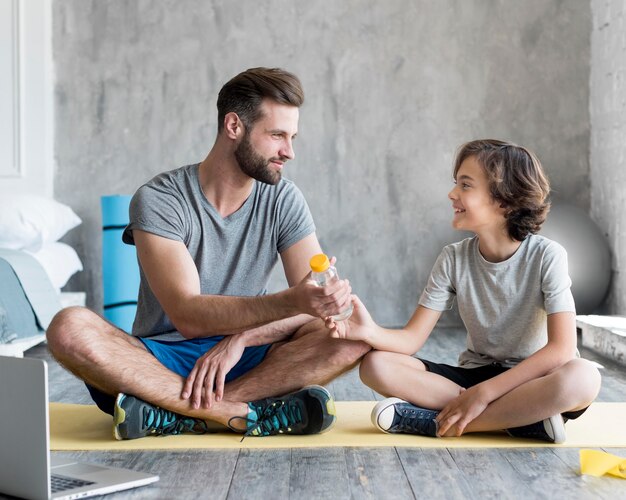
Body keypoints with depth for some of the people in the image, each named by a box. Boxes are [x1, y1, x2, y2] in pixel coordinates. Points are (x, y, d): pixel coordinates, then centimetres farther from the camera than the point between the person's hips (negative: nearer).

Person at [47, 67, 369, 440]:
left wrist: (239, 339, -22)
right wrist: (291, 301, -37)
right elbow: (188, 316, -23)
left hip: (244, 362, 3)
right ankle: (248, 415, -31)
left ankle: (172, 415, -28)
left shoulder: (283, 200, 1)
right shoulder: (158, 200, -12)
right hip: (161, 360, -2)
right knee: (70, 328, -31)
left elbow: (317, 301, -7)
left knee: (355, 337, -23)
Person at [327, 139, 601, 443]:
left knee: (583, 377, -38)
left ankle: (441, 423, -27)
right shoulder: (453, 259, -4)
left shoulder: (546, 256, -14)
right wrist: (370, 332, -30)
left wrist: (484, 392, -26)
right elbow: (412, 339, -8)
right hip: (474, 374, 4)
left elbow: (561, 349, -22)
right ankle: (527, 418, -22)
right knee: (376, 365, -19)